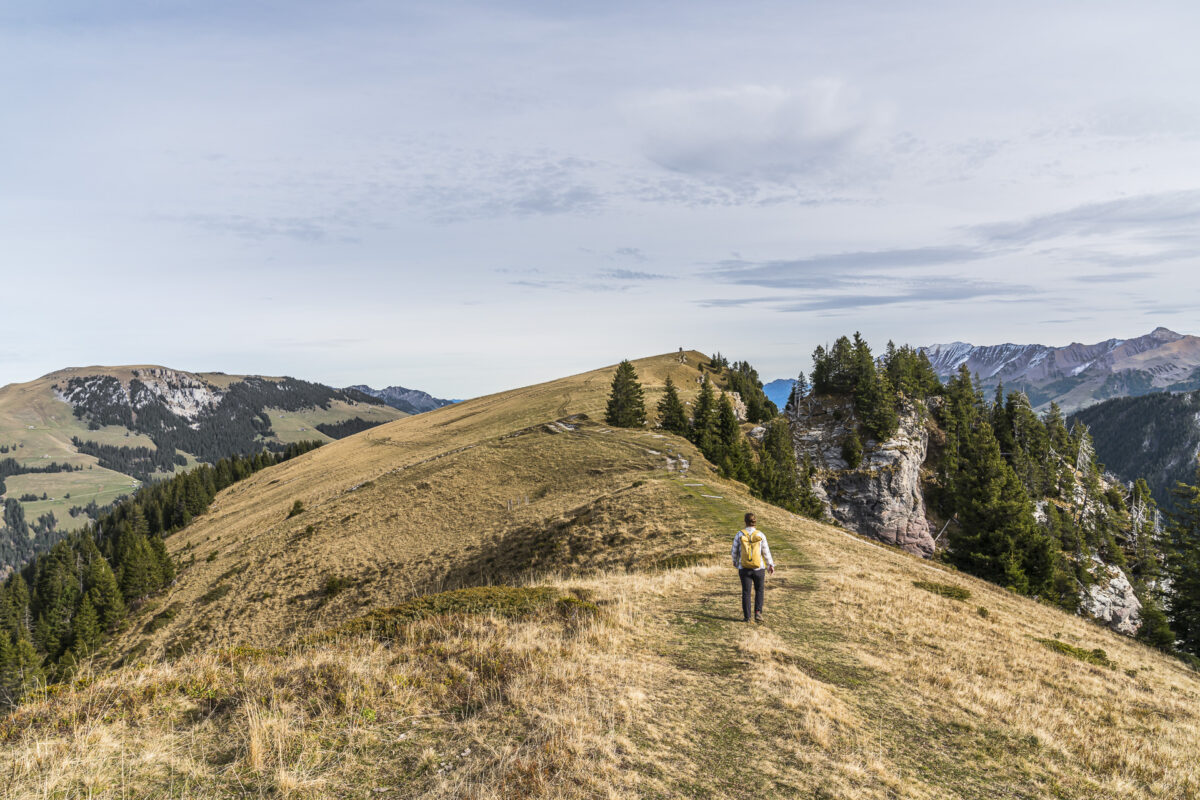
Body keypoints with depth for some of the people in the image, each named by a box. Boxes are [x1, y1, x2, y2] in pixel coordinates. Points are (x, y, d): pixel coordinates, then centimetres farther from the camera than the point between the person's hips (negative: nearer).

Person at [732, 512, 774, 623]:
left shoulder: (739, 535, -7)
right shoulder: (760, 535, -7)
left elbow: (735, 551, 2)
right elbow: (766, 552, -2)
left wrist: (735, 562, 22)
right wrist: (771, 565, 10)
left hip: (744, 569, 0)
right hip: (759, 568, 0)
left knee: (746, 592, 8)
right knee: (759, 591, 18)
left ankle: (747, 617, 6)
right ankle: (758, 612, 3)